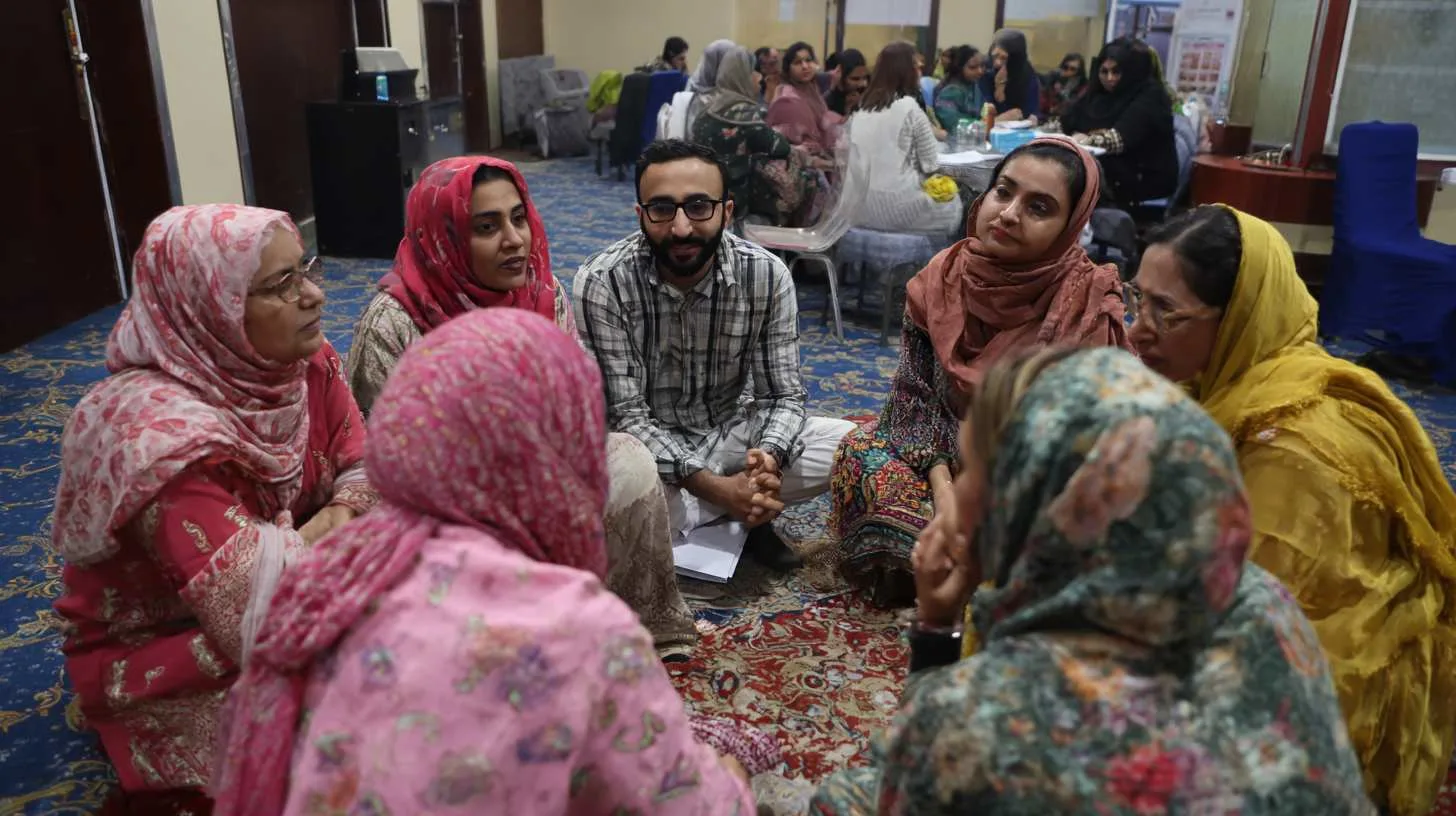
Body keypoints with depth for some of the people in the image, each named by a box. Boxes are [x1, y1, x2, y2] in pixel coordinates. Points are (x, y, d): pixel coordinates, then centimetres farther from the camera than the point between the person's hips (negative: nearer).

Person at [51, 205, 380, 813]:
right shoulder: (160, 435, -34)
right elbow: (266, 609, -39)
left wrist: (338, 521, -28)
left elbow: (364, 474, -7)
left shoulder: (305, 359, -11)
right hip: (159, 657, -6)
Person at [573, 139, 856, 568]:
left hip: (730, 436, 3)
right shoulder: (601, 283, -22)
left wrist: (767, 460, -32)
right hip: (648, 451, -2)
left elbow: (782, 394, -9)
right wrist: (714, 486, -32)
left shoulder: (767, 275, -14)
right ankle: (722, 512, -6)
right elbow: (625, 415, -21)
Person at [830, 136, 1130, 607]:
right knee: (861, 450, -23)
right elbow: (915, 395, -5)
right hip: (945, 458, 3)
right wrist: (942, 488, -20)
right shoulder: (942, 278, -6)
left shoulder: (1090, 307, -18)